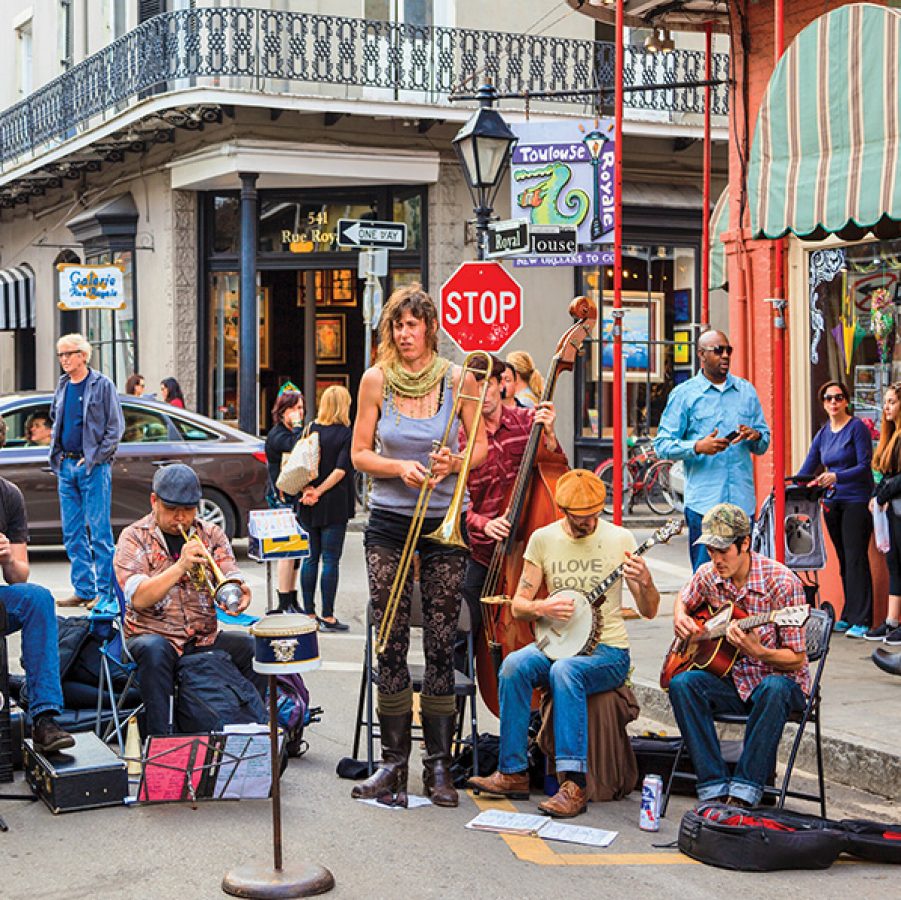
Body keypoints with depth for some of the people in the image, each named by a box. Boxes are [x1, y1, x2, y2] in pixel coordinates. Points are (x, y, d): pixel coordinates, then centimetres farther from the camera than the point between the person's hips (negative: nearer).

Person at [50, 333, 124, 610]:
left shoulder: (102, 385, -3)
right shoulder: (62, 387, 14)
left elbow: (116, 427, -6)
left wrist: (96, 458, -12)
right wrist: (57, 455, 10)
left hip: (94, 466, -6)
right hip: (66, 466, 6)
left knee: (99, 530, -6)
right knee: (72, 532, 7)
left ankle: (104, 591, -4)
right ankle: (83, 589, 12)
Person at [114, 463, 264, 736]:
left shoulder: (211, 534, 11)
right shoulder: (134, 538, 0)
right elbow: (139, 598, -14)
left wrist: (239, 591, -27)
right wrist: (181, 565, -25)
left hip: (205, 637, 3)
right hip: (154, 635, -3)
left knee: (255, 647, -21)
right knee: (153, 650, -37)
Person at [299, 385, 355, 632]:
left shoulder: (310, 429, 6)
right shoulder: (346, 434, -7)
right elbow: (341, 470, -15)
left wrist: (308, 489, -8)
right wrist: (319, 491, -11)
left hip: (309, 507, 5)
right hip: (335, 505, -4)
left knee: (310, 558, 11)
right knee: (330, 560, -1)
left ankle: (308, 613, 14)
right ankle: (327, 617, -1)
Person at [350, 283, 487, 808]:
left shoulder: (459, 380, -1)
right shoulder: (376, 380, 1)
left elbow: (481, 447, 7)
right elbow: (360, 454, 5)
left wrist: (454, 464, -13)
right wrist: (400, 468, -13)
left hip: (444, 523, -1)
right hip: (389, 523, 1)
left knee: (441, 646, 0)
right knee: (390, 644, 1)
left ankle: (440, 764, 9)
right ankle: (394, 761, 10)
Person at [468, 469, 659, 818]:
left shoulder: (619, 539, -2)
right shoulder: (543, 539, 4)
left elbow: (649, 611, -1)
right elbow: (518, 605, 7)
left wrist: (645, 582, -22)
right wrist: (542, 608, -15)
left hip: (608, 651, -3)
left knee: (565, 669, -35)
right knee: (514, 664, -28)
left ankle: (574, 785, -36)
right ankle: (513, 773, -20)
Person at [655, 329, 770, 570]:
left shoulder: (747, 391, 16)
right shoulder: (684, 394, 4)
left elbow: (764, 445, 20)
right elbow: (663, 445, -1)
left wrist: (756, 436, -4)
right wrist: (698, 447, -17)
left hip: (743, 499, 3)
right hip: (703, 502, -3)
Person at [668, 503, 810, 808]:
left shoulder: (782, 583, -17)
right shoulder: (708, 575, -1)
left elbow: (796, 659, -15)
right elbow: (683, 600, 24)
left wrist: (757, 651, -34)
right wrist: (680, 618, -1)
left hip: (777, 678, -4)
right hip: (730, 678, 4)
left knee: (775, 689, -39)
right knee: (681, 684, -24)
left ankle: (744, 791, -32)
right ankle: (714, 788, -25)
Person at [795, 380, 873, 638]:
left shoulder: (857, 428, -6)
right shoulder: (822, 434, 13)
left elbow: (864, 467, -14)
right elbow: (806, 471, 13)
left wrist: (836, 476, -26)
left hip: (857, 501, -6)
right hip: (833, 502, 6)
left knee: (855, 559, -9)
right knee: (843, 560, 8)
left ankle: (860, 620, -8)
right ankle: (848, 616, 12)